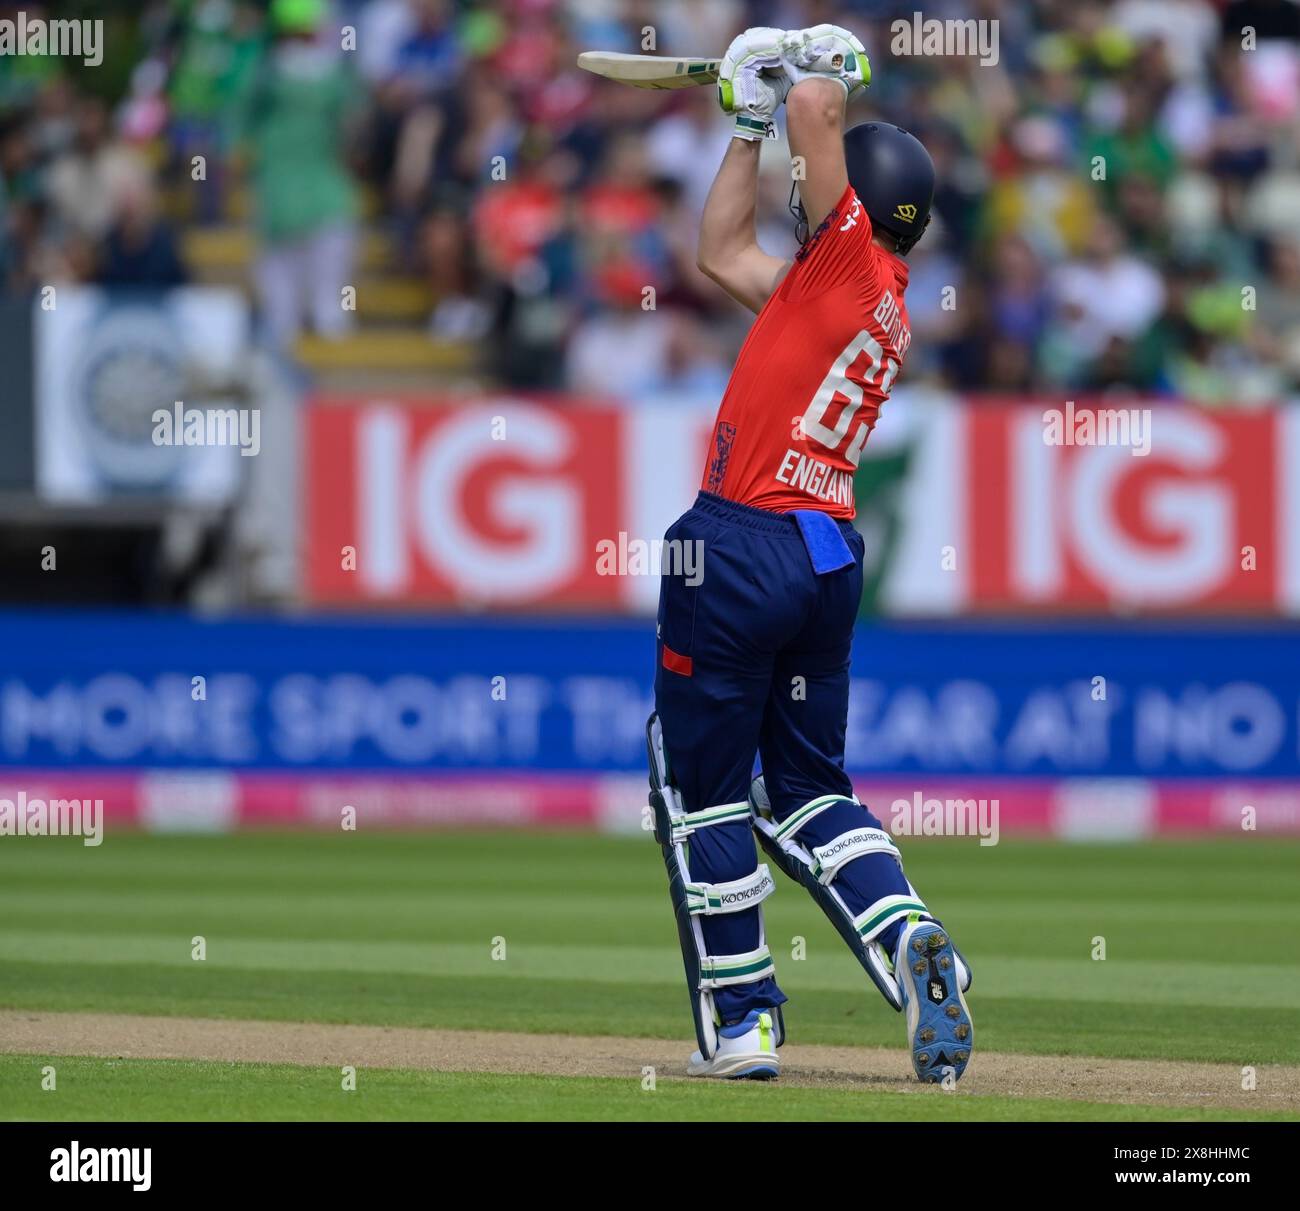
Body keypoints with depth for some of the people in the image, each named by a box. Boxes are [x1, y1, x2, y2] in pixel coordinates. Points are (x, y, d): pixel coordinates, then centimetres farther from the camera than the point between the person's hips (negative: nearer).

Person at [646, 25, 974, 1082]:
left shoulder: (854, 261, -8)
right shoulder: (885, 305, 17)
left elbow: (816, 110, -14)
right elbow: (722, 252, 27)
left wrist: (819, 69, 8)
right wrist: (750, 123, 27)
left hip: (740, 551, -8)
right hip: (831, 558, 9)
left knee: (701, 788, 3)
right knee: (809, 789, 16)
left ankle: (741, 1023, 6)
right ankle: (913, 945, -6)